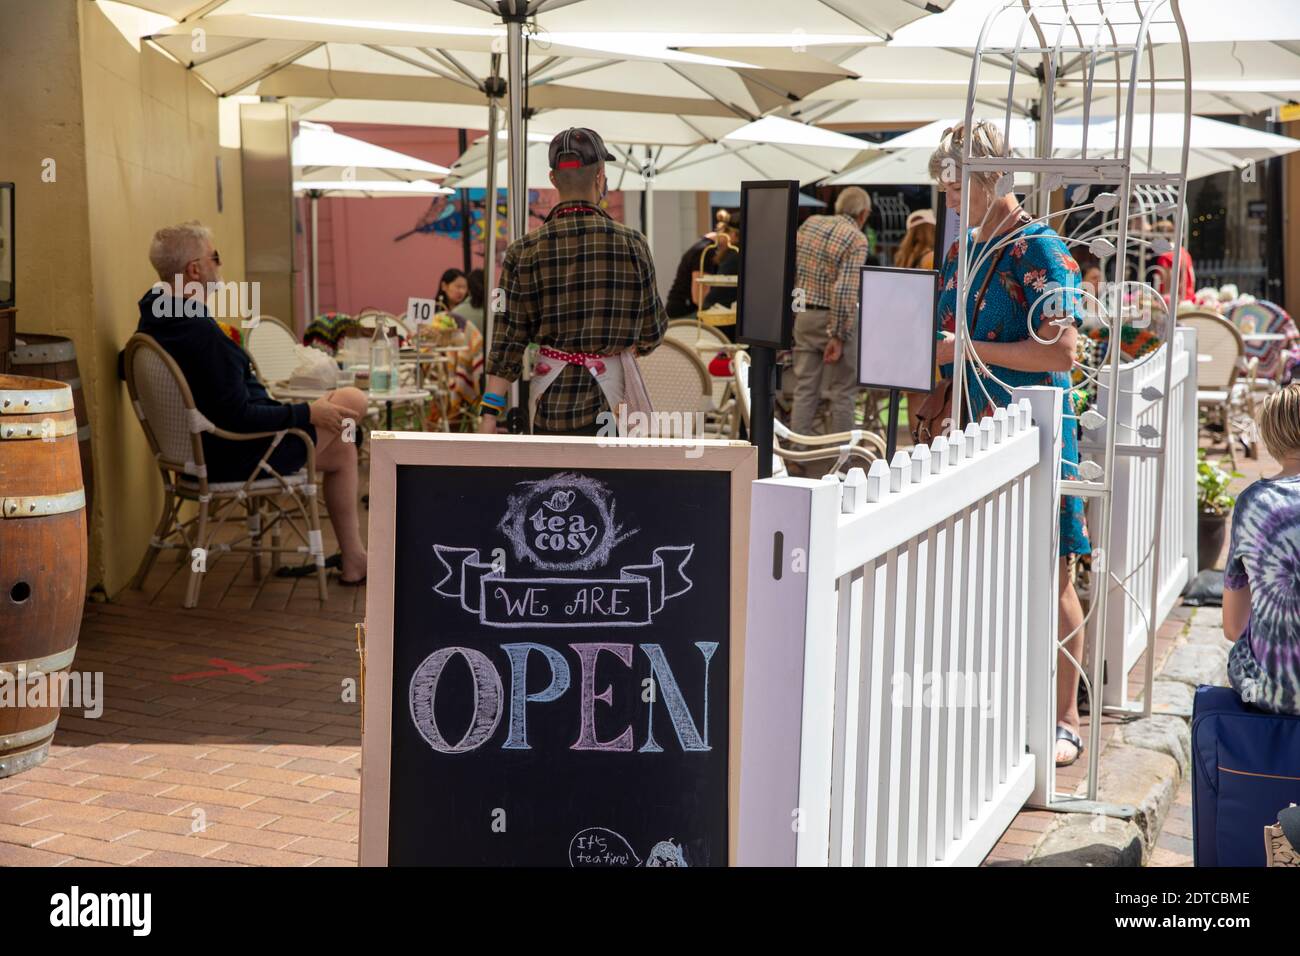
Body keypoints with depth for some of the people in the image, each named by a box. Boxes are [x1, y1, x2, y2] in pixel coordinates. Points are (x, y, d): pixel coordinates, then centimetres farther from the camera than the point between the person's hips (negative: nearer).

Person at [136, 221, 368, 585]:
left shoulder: (153, 320, 0)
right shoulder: (201, 333, -31)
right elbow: (238, 417, -28)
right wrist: (307, 413, -19)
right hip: (235, 456, -10)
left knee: (342, 448, 22)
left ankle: (353, 557, 24)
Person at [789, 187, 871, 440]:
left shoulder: (810, 223, 5)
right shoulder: (857, 240, -13)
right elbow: (844, 291, -21)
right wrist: (838, 336, -17)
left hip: (803, 315, 6)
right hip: (835, 318, -5)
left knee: (805, 388, 10)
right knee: (842, 391, 5)